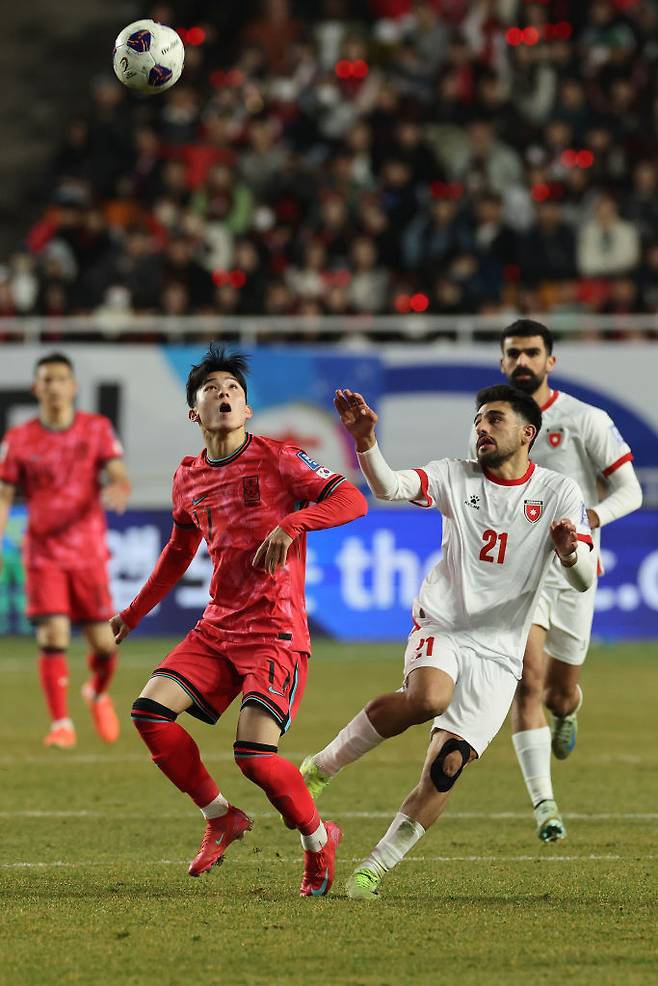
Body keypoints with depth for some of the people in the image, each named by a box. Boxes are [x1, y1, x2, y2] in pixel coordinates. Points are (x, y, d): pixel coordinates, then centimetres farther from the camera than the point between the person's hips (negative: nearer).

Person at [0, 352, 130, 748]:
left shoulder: (97, 429, 1)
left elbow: (119, 477, -7)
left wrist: (118, 490, -32)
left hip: (89, 553, 1)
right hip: (44, 554, -1)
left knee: (104, 644, 1)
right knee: (53, 637, -14)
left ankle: (99, 694, 34)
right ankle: (61, 723, -4)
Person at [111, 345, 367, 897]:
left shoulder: (277, 459, -5)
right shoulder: (188, 478, 12)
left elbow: (352, 499, -14)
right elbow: (179, 552, 28)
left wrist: (291, 524, -29)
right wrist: (133, 614, 34)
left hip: (276, 632, -6)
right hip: (218, 628, 6)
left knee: (254, 754, -18)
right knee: (150, 711, -12)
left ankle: (318, 839, 9)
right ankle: (221, 818, 6)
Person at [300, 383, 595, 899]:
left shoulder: (559, 493, 1)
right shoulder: (456, 476, 1)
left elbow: (583, 580, -6)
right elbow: (389, 486, -16)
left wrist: (570, 551, -29)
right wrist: (366, 442, -36)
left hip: (498, 654, 1)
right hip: (441, 628, -1)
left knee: (447, 767, -9)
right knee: (428, 698, -34)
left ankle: (377, 866, 5)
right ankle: (324, 766, -15)